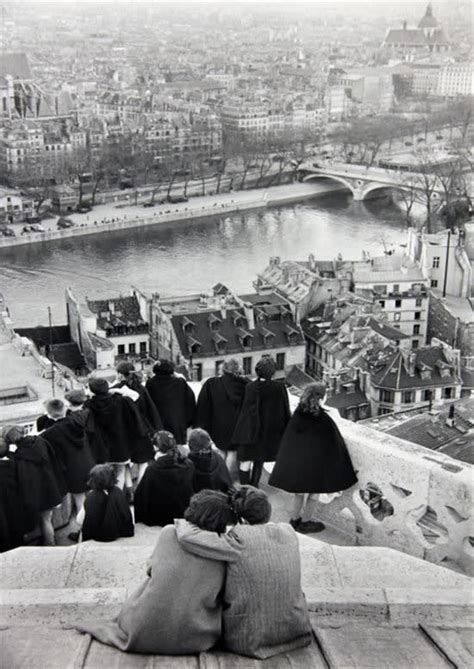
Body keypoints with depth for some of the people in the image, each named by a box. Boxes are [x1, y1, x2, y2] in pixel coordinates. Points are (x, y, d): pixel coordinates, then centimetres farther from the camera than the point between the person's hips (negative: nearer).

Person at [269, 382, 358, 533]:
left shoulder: (297, 415, -7)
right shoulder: (323, 420, -22)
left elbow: (288, 440, 3)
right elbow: (334, 444, -13)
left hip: (295, 460, 6)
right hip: (315, 462, -5)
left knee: (300, 492, 22)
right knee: (313, 493, 13)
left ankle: (295, 519, 31)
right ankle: (305, 522, 22)